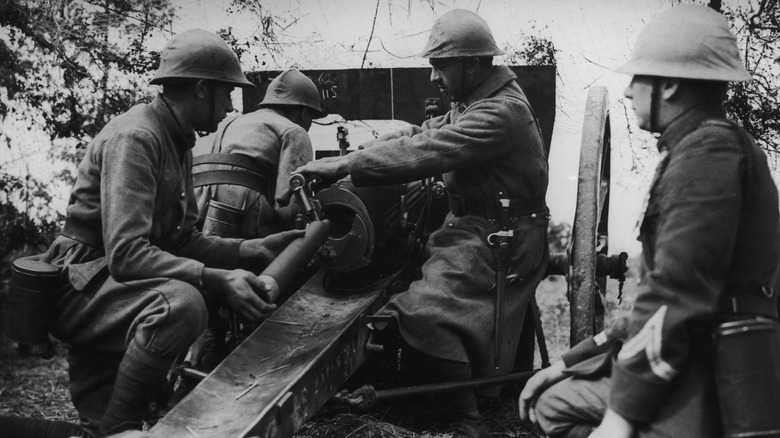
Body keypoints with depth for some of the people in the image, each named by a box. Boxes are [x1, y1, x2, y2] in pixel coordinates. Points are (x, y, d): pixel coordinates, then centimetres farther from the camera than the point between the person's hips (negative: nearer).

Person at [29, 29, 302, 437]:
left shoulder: (177, 143, 11)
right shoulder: (134, 137, -21)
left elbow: (181, 241, 9)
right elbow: (125, 254, -31)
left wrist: (254, 249, -2)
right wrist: (217, 279, -37)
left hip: (114, 284, 10)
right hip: (82, 284, -10)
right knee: (181, 303, -33)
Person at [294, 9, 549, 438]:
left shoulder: (501, 112, -20)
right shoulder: (472, 103, 13)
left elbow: (425, 152, -29)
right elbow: (420, 133, 8)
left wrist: (344, 165, -26)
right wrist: (351, 154, -6)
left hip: (497, 238, -10)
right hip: (473, 225, 10)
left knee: (424, 312, -19)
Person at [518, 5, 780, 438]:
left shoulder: (709, 150, -15)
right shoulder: (705, 149, 18)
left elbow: (676, 294, -23)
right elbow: (664, 292, 18)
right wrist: (569, 362, 15)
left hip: (713, 382, -10)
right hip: (686, 366, 10)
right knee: (552, 399, 15)